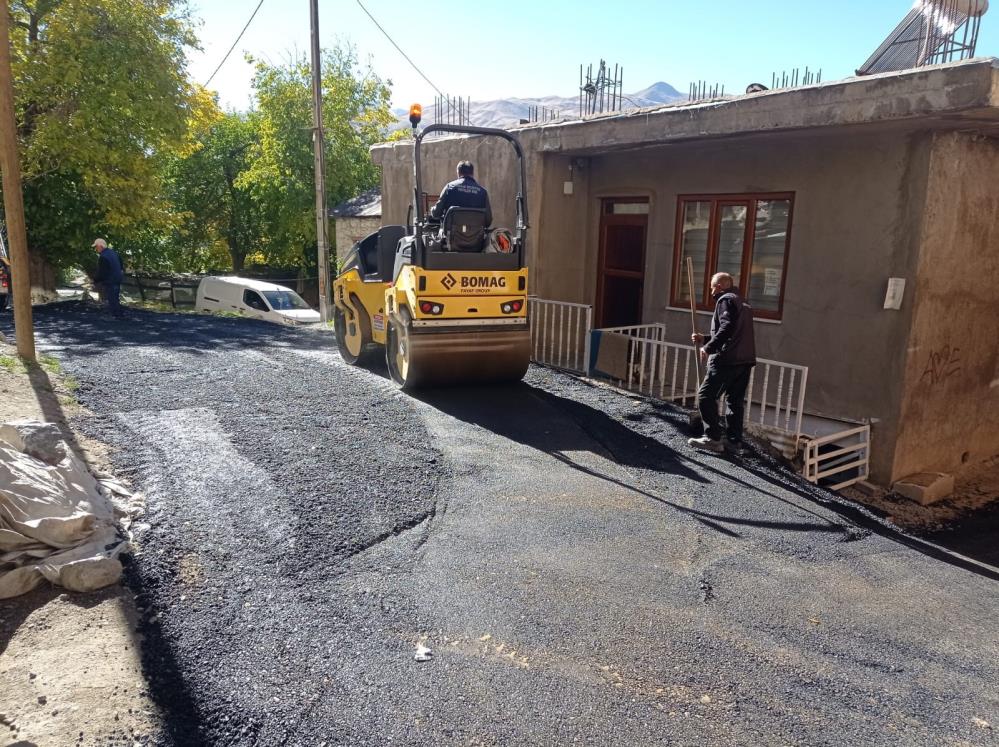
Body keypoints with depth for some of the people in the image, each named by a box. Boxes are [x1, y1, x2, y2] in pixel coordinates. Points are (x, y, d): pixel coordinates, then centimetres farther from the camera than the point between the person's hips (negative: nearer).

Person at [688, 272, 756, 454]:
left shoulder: (725, 299, -4)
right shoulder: (742, 303, 26)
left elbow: (727, 327, -21)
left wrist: (708, 348, -19)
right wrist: (704, 339, 28)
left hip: (727, 360, -9)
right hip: (746, 360, 9)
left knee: (706, 396, -4)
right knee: (736, 400, 11)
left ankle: (713, 439, -6)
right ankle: (735, 441, 12)